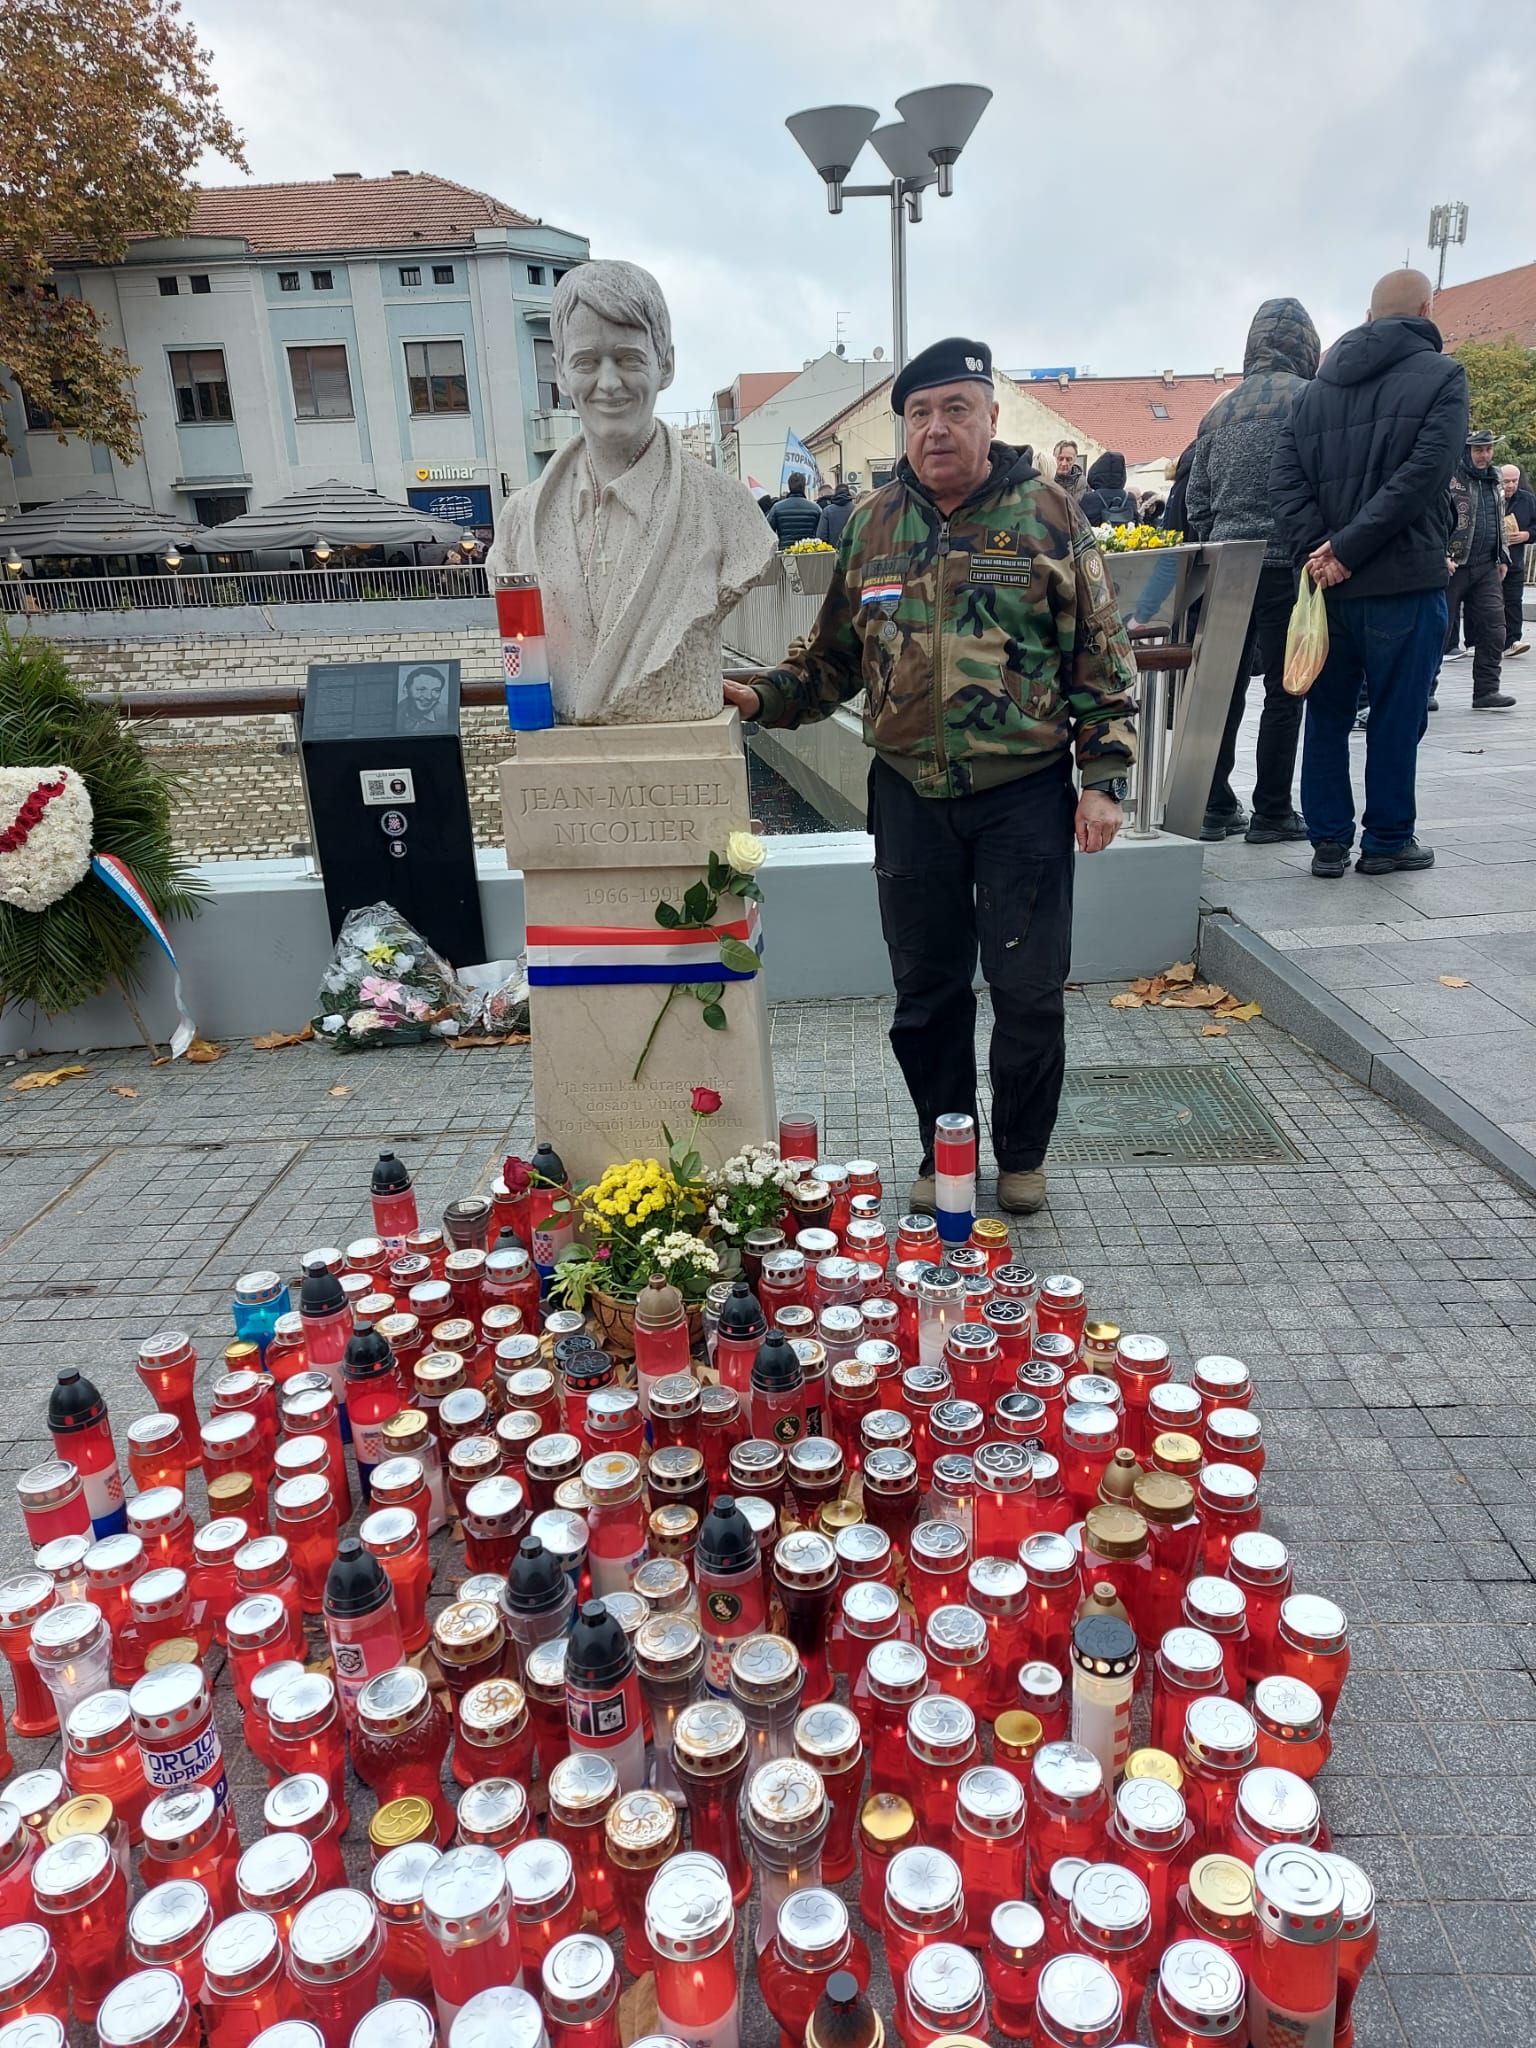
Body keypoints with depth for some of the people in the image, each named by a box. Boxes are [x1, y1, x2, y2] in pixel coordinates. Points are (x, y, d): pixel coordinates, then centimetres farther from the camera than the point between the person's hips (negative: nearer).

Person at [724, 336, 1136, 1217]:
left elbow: (1103, 657, 0)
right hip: (911, 795, 3)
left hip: (1026, 794, -2)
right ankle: (942, 1153, 28)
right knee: (927, 989, 10)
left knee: (1028, 988, 4)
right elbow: (835, 657, 15)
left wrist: (1104, 777, -7)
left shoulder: (1048, 514, 0)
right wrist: (763, 697, -2)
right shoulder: (872, 524, 8)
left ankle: (1023, 1154, 26)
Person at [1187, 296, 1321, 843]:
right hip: (1286, 563, -6)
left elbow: (1196, 497, 15)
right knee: (1284, 690, 0)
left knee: (1225, 685, 8)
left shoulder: (1221, 409, 14)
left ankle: (1216, 807, 10)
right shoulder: (1309, 398, -4)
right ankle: (1271, 812, 4)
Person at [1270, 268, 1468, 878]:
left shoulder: (1320, 385, 12)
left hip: (1329, 581, 4)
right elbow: (1422, 476, -16)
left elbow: (1285, 474, 1)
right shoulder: (1442, 375, -2)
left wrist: (1316, 549, -8)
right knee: (1396, 715, 5)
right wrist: (1348, 548, -15)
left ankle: (1328, 841, 13)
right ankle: (1386, 841, 13)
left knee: (1327, 713, 11)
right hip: (1405, 579, -4)